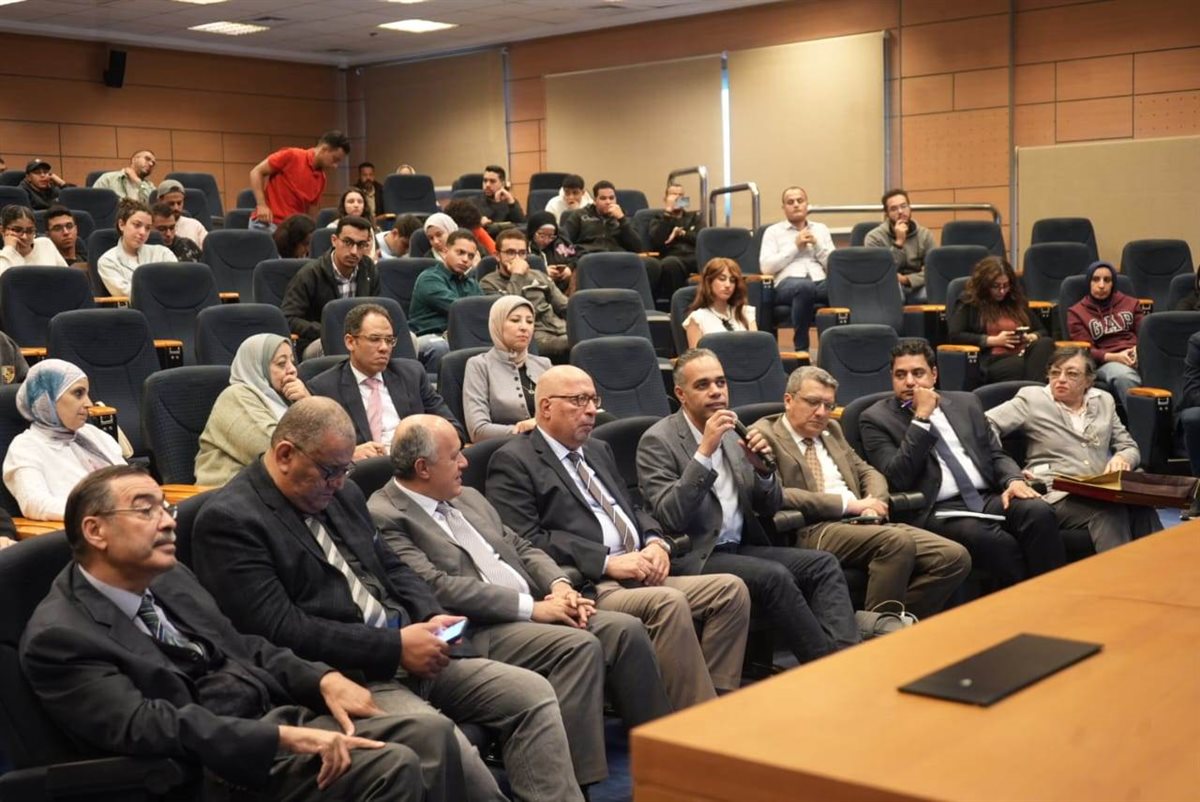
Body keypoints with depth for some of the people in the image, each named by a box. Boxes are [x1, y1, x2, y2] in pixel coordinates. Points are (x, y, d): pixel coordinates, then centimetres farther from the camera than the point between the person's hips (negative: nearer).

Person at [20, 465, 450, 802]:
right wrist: (284, 737, -28)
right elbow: (146, 725, -22)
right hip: (219, 763, -8)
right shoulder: (59, 636, -12)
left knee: (433, 737, -7)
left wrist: (325, 679, -1)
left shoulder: (168, 577, 12)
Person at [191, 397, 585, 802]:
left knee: (533, 693, -5)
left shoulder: (341, 493, 13)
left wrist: (431, 617, -1)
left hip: (409, 651, 8)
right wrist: (394, 646, -19)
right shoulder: (229, 520, -11)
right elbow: (280, 631, -18)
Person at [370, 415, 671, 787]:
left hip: (532, 610, 8)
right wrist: (532, 607, -19)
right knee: (579, 646, -29)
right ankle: (575, 782, -25)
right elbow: (438, 588, -19)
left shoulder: (468, 498, 19)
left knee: (625, 628, -11)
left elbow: (521, 547, 21)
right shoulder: (385, 517, -9)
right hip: (477, 632, -8)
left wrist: (559, 585, -1)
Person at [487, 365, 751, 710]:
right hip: (588, 585, -8)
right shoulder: (513, 461, -1)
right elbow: (527, 541, -12)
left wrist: (655, 542, 2)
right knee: (669, 603, -32)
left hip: (642, 575, 9)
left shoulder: (599, 450, 26)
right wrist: (608, 561, -18)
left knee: (731, 590, -10)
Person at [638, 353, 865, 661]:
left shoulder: (734, 432, 12)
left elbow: (770, 507, 14)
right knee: (774, 576, -28)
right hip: (696, 557, -7)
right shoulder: (658, 441, -7)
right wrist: (704, 451, -25)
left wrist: (763, 469, -8)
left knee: (823, 563, -13)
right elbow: (671, 518, -20)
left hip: (741, 548, 7)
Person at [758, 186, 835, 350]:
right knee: (805, 286, -41)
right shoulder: (773, 231, 16)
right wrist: (795, 246, 0)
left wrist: (816, 244, 2)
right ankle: (801, 347, -30)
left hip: (820, 282, 3)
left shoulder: (821, 229, 25)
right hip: (787, 283, -3)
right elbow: (766, 267, 0)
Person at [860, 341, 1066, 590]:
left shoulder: (966, 403, 19)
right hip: (937, 513, -5)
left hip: (988, 498, 5)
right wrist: (921, 418, -10)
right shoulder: (877, 418, 4)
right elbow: (897, 478, -9)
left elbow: (996, 454, 21)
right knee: (1000, 543, -33)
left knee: (1039, 513, -26)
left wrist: (1013, 480, -2)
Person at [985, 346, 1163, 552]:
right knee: (1111, 511, -37)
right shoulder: (1032, 398, 10)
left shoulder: (1104, 401, 23)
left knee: (1142, 509, -33)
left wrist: (1121, 459, 1)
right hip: (1059, 495, -4)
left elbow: (1129, 447, 26)